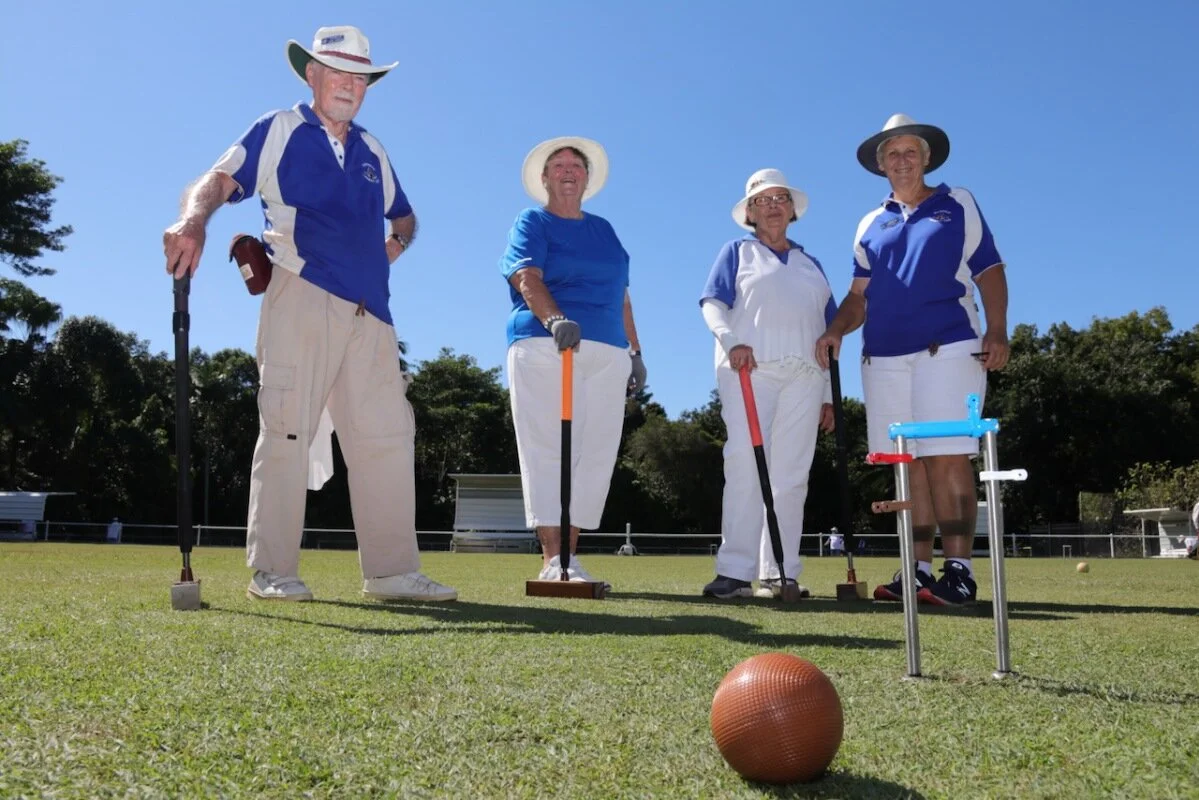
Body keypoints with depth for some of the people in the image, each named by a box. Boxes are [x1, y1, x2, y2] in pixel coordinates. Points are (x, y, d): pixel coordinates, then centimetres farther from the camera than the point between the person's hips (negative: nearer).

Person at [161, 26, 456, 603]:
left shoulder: (372, 151, 25)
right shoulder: (278, 131, 10)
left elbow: (403, 214, 37)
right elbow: (217, 182, -4)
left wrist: (397, 241, 14)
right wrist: (193, 221, -26)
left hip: (369, 310, 6)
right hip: (302, 296, -5)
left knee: (386, 434, 1)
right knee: (287, 429, -7)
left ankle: (391, 571, 5)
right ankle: (271, 571, 0)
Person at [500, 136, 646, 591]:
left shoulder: (604, 230, 24)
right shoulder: (532, 223, 9)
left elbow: (621, 296, 26)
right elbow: (527, 279, -9)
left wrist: (636, 351, 18)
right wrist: (555, 319, -28)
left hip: (608, 355, 5)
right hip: (544, 349, -5)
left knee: (595, 454, -2)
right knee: (548, 450, -9)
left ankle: (570, 556, 3)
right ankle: (551, 559, -10)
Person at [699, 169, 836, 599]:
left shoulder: (811, 264, 24)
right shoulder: (737, 251, 15)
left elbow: (827, 332, 21)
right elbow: (712, 303, 1)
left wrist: (829, 394, 14)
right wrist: (731, 340, -19)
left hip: (803, 375, 4)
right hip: (748, 369, -3)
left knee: (792, 475, -1)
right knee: (745, 465, -13)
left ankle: (779, 573, 1)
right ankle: (735, 571, -15)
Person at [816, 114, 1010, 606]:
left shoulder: (959, 205, 11)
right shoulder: (870, 225, 19)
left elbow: (990, 272, 6)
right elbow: (859, 295, 16)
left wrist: (997, 331, -8)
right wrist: (837, 329, -4)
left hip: (948, 348, -3)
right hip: (883, 357, 4)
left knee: (948, 460, -10)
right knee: (909, 466, 4)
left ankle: (959, 570, -7)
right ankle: (920, 569, 8)